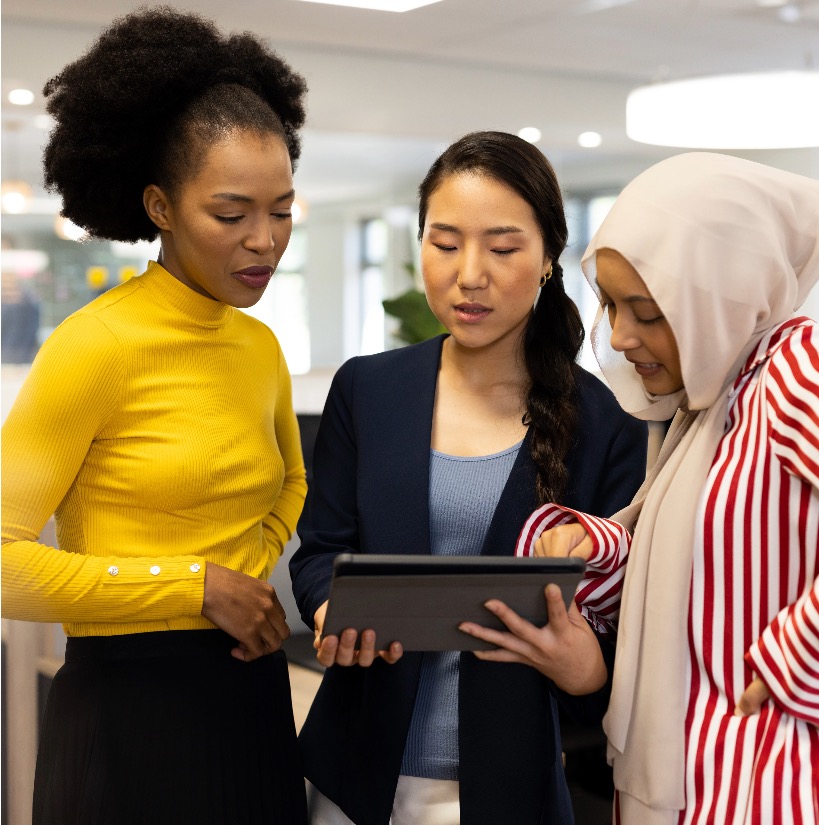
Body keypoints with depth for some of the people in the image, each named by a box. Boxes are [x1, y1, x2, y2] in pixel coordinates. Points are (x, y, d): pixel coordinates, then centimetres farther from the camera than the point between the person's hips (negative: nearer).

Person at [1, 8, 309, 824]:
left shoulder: (260, 346, 6)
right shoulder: (94, 344, -13)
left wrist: (253, 575, 4)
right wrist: (196, 587, -13)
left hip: (248, 693, 6)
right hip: (129, 702, -6)